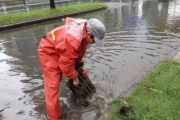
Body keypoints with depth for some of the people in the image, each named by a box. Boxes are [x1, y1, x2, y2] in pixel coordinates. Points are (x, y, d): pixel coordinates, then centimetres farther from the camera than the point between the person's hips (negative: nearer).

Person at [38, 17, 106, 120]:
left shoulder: (86, 28, -13)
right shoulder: (72, 40, -42)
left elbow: (81, 49, 4)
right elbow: (66, 63, -30)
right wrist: (74, 77, -15)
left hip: (66, 51, 9)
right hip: (48, 51, -8)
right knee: (52, 84, -11)